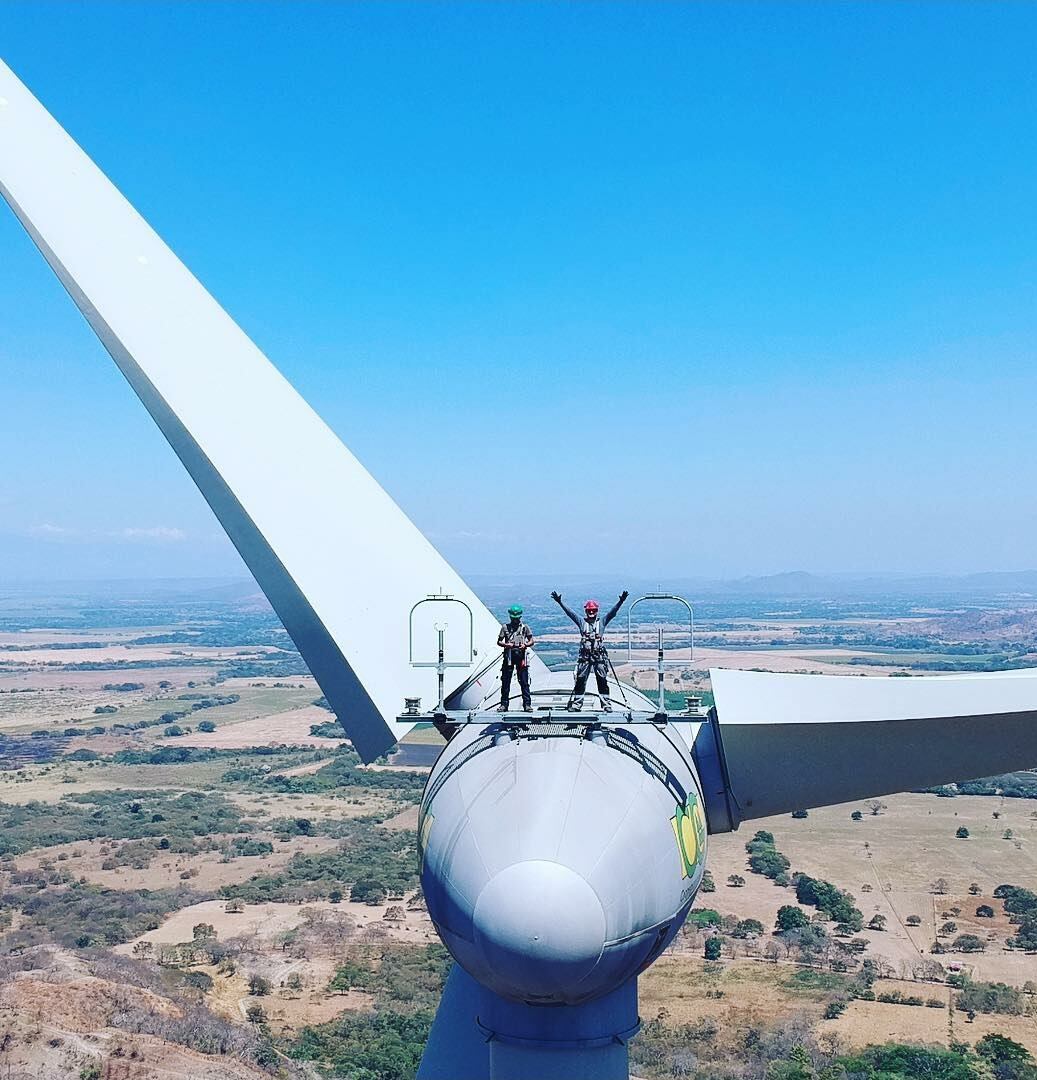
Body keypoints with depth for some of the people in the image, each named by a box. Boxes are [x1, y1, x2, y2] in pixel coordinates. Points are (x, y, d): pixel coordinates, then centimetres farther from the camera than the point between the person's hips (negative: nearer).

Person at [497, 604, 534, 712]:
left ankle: (527, 704, 0)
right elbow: (499, 642, 9)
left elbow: (531, 641, 9)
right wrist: (506, 645, -11)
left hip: (521, 655, -1)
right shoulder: (505, 627, 9)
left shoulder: (524, 627, 9)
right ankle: (504, 705, 10)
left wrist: (525, 645, -12)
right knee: (505, 681, 3)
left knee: (524, 682, -2)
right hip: (509, 655, 1)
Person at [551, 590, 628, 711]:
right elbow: (569, 612, 4)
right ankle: (576, 704, 8)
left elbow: (613, 612, 1)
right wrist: (559, 602, -5)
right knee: (580, 680, 1)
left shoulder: (602, 622, 9)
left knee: (603, 681, 1)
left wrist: (621, 601, -12)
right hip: (585, 655, 0)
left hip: (600, 655, 0)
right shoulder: (582, 622, 10)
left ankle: (606, 705, 6)